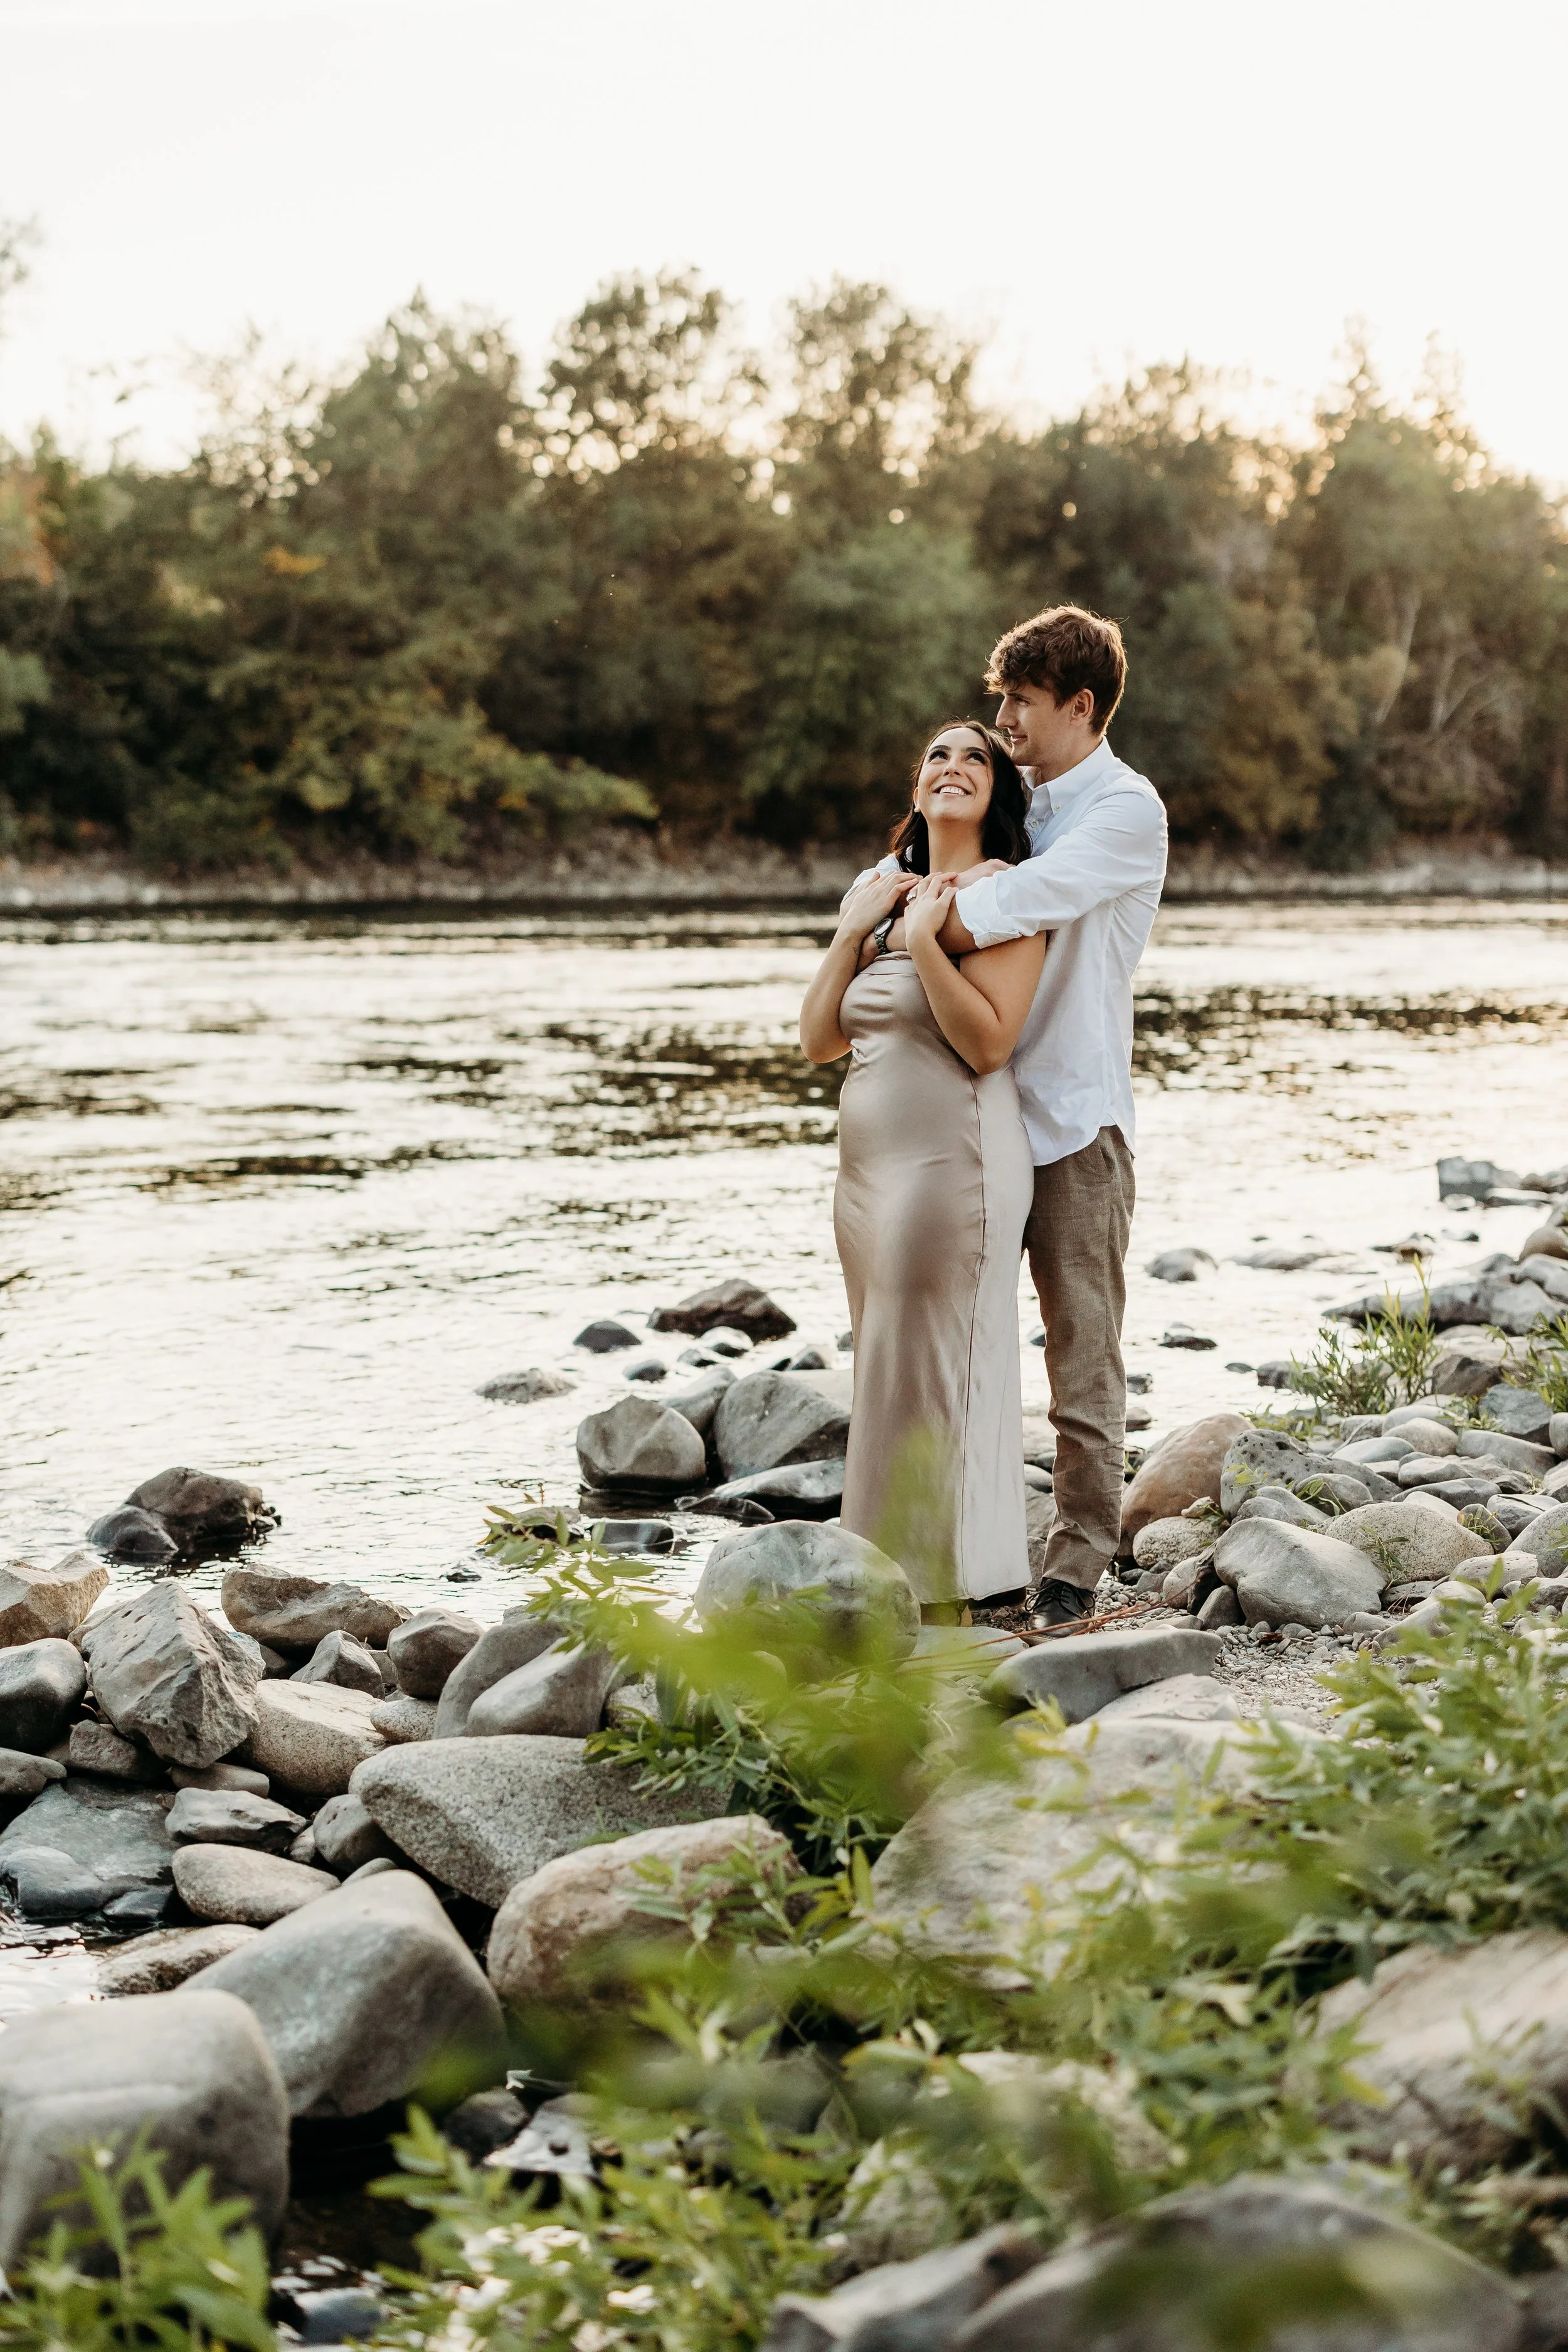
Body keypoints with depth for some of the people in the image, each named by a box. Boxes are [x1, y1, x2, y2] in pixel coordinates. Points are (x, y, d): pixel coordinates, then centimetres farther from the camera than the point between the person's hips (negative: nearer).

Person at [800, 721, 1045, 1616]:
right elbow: (820, 1038, 12)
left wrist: (922, 936, -18)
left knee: (935, 1381, -6)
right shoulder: (887, 891, 17)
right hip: (870, 1165, 8)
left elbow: (988, 1042, -16)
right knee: (888, 1373, 10)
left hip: (955, 1164, -8)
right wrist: (854, 931, 2)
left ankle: (947, 1604, 0)